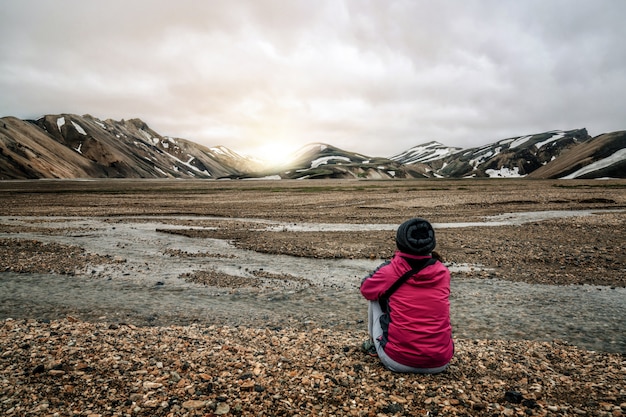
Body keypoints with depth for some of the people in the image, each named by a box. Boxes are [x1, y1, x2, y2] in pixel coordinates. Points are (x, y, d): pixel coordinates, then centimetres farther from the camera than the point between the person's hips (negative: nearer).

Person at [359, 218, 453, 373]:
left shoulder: (391, 271, -10)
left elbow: (365, 289, 10)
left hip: (398, 361, -3)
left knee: (375, 297, 16)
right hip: (440, 362, 3)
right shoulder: (443, 272, 0)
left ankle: (373, 344, 29)